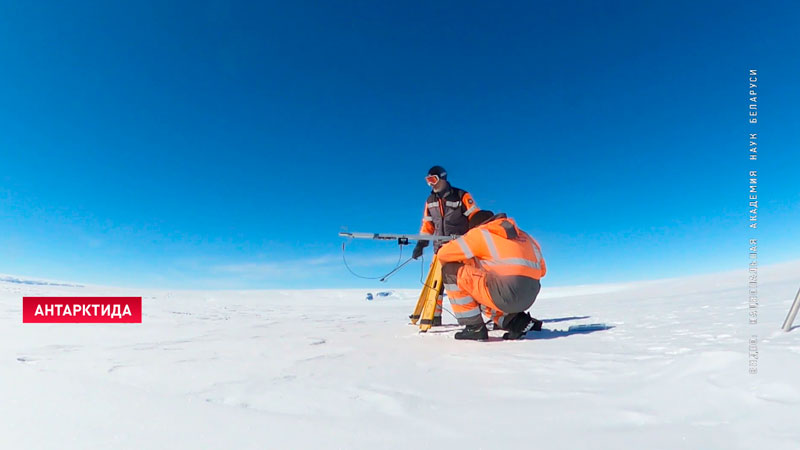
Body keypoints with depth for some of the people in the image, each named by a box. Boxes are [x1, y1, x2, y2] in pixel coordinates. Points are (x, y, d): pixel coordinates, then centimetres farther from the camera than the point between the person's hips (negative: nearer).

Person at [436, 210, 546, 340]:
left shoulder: (481, 232, 6)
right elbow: (541, 270, 27)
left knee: (451, 271, 5)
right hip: (528, 299, 8)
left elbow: (443, 254, 5)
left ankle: (474, 328, 4)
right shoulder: (524, 236, 23)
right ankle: (519, 321, 12)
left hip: (504, 295, -7)